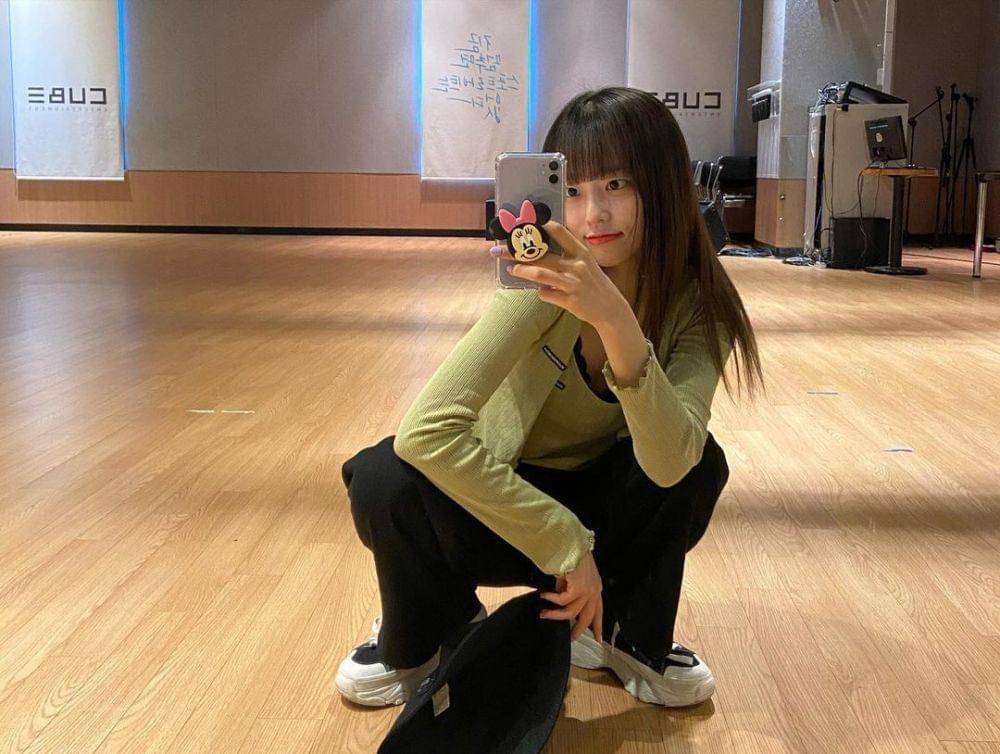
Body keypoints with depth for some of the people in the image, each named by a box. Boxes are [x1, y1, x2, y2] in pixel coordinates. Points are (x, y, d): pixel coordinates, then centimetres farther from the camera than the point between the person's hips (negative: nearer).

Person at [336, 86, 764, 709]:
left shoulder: (698, 305, -17)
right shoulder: (550, 282, -26)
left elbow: (669, 463, -35)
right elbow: (429, 429, -36)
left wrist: (616, 320, -49)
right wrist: (565, 547, -31)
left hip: (600, 510, 2)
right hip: (497, 508, -2)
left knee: (700, 465, -27)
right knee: (384, 480, -32)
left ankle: (629, 636, 0)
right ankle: (422, 639, 1)